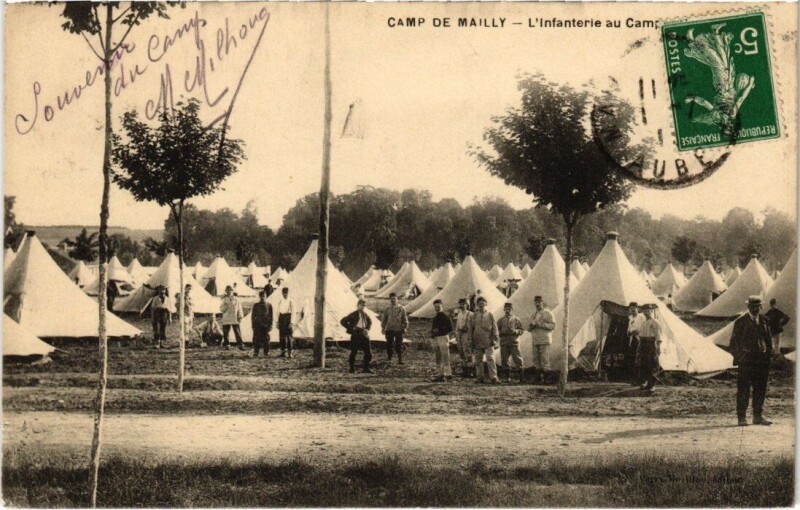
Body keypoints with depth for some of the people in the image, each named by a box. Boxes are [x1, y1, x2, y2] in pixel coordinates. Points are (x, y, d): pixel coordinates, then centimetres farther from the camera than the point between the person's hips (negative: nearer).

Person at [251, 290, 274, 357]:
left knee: (266, 340, 1)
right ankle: (255, 353, 3)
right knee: (256, 339, -2)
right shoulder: (255, 305, 7)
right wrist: (253, 325, 0)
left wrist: (270, 325, -1)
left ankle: (266, 353, 6)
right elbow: (253, 316, 7)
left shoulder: (269, 305, 7)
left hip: (266, 325, 0)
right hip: (257, 325, 0)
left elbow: (271, 316, 7)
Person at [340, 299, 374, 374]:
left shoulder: (365, 314, 11)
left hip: (364, 335, 5)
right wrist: (351, 328, -8)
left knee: (368, 353, 3)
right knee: (354, 353, 1)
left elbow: (370, 322, 29)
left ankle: (366, 368, 13)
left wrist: (367, 329, 11)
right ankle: (352, 369, 12)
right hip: (356, 335, -5)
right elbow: (343, 322, -6)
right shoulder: (353, 315, -4)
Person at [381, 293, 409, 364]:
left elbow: (405, 319, 5)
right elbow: (383, 319, 12)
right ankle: (389, 359, 11)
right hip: (389, 329, 1)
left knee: (399, 345, -1)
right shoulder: (387, 309, 8)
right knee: (389, 345, 2)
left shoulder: (401, 309, 3)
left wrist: (404, 328, -2)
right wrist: (383, 328, 5)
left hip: (398, 329, -1)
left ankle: (400, 360, 6)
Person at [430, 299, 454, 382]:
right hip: (435, 339, 8)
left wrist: (439, 331, -17)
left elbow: (450, 328, -9)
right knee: (438, 358, 9)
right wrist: (432, 333, 5)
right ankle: (441, 375, 13)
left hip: (443, 338, -8)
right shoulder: (435, 318, 18)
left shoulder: (445, 317, -5)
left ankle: (448, 374, -14)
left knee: (445, 357, -12)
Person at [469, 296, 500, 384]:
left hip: (488, 342, -2)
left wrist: (494, 340, -3)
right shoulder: (473, 316, 9)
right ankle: (480, 377, 14)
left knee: (490, 359, -11)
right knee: (478, 360, 6)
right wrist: (471, 341, 7)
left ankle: (493, 377, -12)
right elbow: (470, 329, 11)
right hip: (477, 343, 2)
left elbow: (495, 328, 5)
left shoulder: (490, 315, 5)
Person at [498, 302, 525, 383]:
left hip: (514, 342, -2)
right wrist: (502, 332, -9)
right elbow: (497, 331, 10)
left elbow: (522, 330, 5)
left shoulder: (516, 320, 7)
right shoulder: (500, 320, 10)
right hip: (503, 342, 2)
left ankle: (520, 377, -1)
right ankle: (507, 377, 9)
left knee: (518, 360, -5)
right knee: (504, 360, 1)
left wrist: (515, 331, -12)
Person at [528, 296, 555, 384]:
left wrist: (541, 325, -17)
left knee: (545, 359, -9)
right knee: (536, 360, 5)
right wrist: (531, 326, -2)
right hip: (535, 340, 6)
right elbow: (529, 327, 22)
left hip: (544, 340, -6)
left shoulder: (547, 313, 0)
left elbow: (553, 325, -9)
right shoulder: (534, 314, 20)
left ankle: (545, 378, -9)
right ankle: (537, 377, 9)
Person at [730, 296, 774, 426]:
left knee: (760, 389, 8)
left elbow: (768, 338, 16)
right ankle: (742, 417, 2)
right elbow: (734, 341, -1)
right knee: (743, 389, -3)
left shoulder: (763, 320, 9)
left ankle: (758, 416, 18)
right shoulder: (740, 322, -3)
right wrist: (738, 358, -5)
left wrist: (768, 355, 9)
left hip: (762, 359, 4)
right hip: (746, 360, -4)